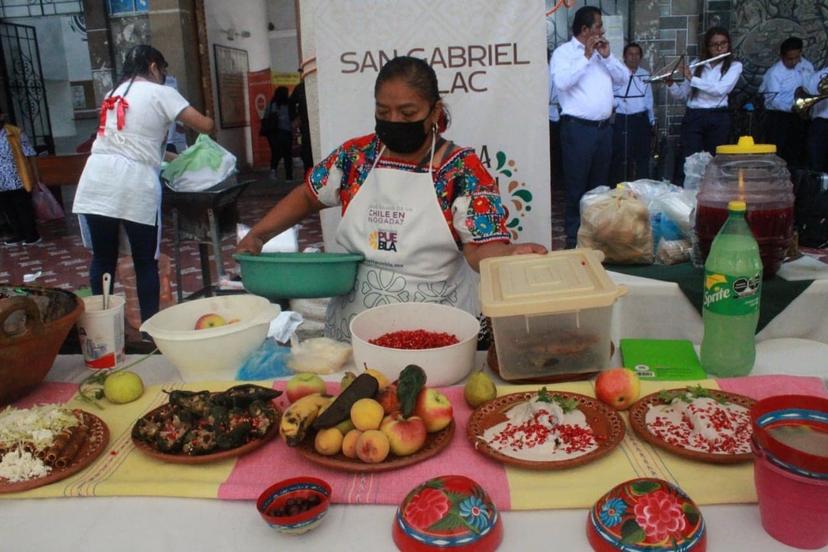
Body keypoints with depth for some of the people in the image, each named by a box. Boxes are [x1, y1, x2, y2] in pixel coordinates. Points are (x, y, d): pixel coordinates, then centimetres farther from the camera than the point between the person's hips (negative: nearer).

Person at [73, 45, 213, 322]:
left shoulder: (113, 93, 24)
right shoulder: (161, 93, 5)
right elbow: (205, 126, 1)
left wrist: (174, 157, 34)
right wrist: (208, 120, 24)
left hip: (96, 182, 6)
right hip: (134, 185, -5)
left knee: (103, 257, 14)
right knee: (145, 261, 6)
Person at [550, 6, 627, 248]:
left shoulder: (601, 51, 15)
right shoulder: (563, 52, -4)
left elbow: (622, 78, 13)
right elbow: (562, 82, -21)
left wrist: (607, 56, 0)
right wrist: (586, 57, -15)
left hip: (604, 127, 7)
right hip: (578, 128, -7)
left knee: (600, 185, 13)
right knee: (577, 186, -2)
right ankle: (574, 237, 4)